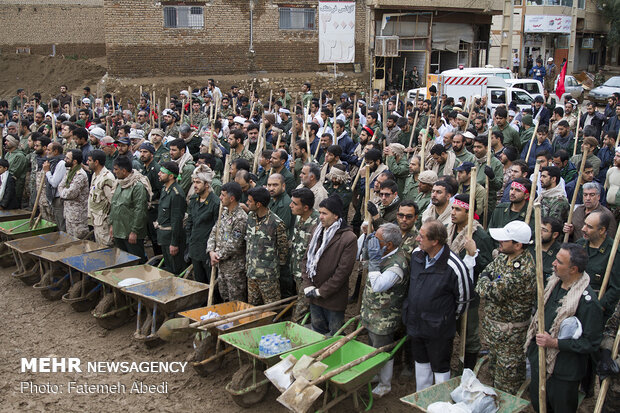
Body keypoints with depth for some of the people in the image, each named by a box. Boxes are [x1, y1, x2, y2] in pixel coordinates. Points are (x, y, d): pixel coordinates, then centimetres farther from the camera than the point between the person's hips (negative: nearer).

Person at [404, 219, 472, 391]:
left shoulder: (454, 267, -25)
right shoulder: (417, 254, -7)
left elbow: (463, 298, -9)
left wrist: (449, 318, 3)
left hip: (438, 328, -6)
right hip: (415, 323, 6)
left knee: (440, 367, 12)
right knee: (420, 361, 23)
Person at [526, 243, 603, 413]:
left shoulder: (587, 301, -26)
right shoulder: (553, 283, -2)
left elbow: (591, 343, -22)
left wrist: (554, 342, -25)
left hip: (562, 372, -7)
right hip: (539, 360, 7)